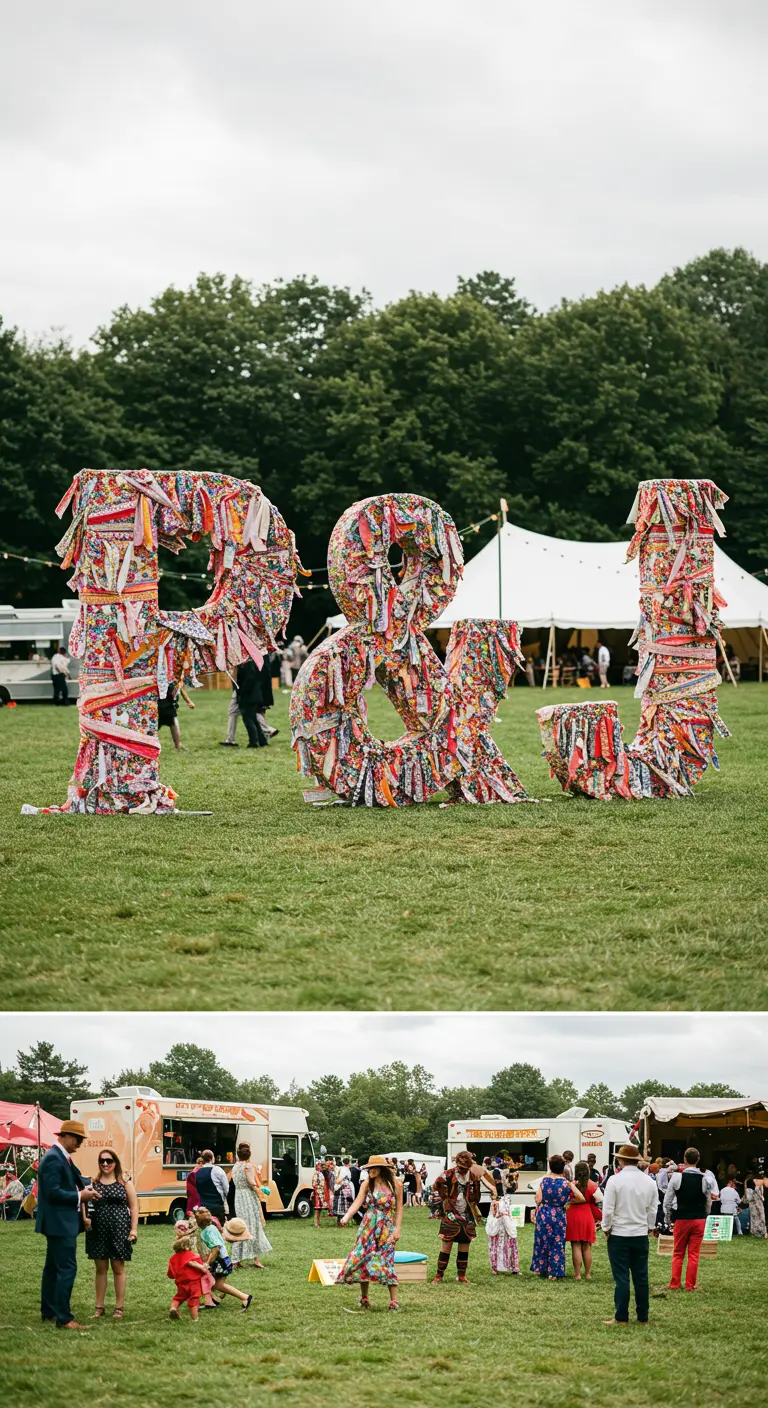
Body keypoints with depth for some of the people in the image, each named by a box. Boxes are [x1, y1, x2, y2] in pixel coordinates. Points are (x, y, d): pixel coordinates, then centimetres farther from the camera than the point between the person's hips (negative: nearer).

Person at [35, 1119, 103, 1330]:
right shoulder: (54, 1159, -19)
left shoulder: (61, 1157, 13)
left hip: (58, 1223, 11)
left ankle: (48, 1311, 27)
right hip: (59, 1223, -11)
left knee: (53, 1267, 18)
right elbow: (53, 1192, -25)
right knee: (67, 1268, -12)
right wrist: (80, 1196, -17)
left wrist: (83, 1191, 3)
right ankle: (64, 1318, -12)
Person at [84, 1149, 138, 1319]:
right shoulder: (93, 1183, 7)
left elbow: (134, 1207, 3)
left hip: (119, 1229, -2)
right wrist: (85, 1218, -14)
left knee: (118, 1268, 4)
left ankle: (119, 1307, 10)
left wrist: (133, 1229, -5)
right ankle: (99, 1307, 14)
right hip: (98, 1230, 2)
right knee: (101, 1268, 7)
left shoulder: (125, 1183, 3)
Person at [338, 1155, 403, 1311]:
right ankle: (364, 1299, 10)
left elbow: (399, 1208, 1)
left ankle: (394, 1301, -6)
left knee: (386, 1262, -8)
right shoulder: (367, 1184, 2)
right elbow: (357, 1203, -8)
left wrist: (397, 1229, -5)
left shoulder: (395, 1184, 0)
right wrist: (346, 1217, -24)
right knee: (362, 1259, -2)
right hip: (368, 1226, 2)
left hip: (387, 1228, -2)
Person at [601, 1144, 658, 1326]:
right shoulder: (649, 1182, 1)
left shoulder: (615, 1180, -12)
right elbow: (653, 1209, 7)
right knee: (641, 1277, 8)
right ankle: (643, 1317, 13)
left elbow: (608, 1209, -12)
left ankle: (621, 1318, 1)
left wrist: (607, 1228, 1)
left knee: (621, 1277, 0)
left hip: (619, 1235, -4)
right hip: (641, 1235, 4)